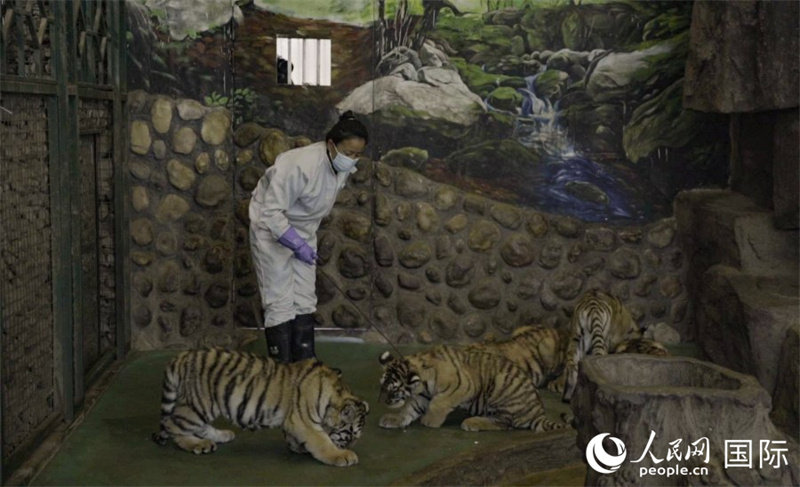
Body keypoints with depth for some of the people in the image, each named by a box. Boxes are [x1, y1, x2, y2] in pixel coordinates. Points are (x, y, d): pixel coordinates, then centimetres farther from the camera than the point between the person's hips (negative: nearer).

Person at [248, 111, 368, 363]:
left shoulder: (344, 168, -10)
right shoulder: (301, 165, -34)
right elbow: (271, 211, -32)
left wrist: (306, 241, 13)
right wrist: (297, 244, -34)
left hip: (303, 230, 7)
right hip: (271, 228, -7)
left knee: (305, 301, 8)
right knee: (280, 301, -7)